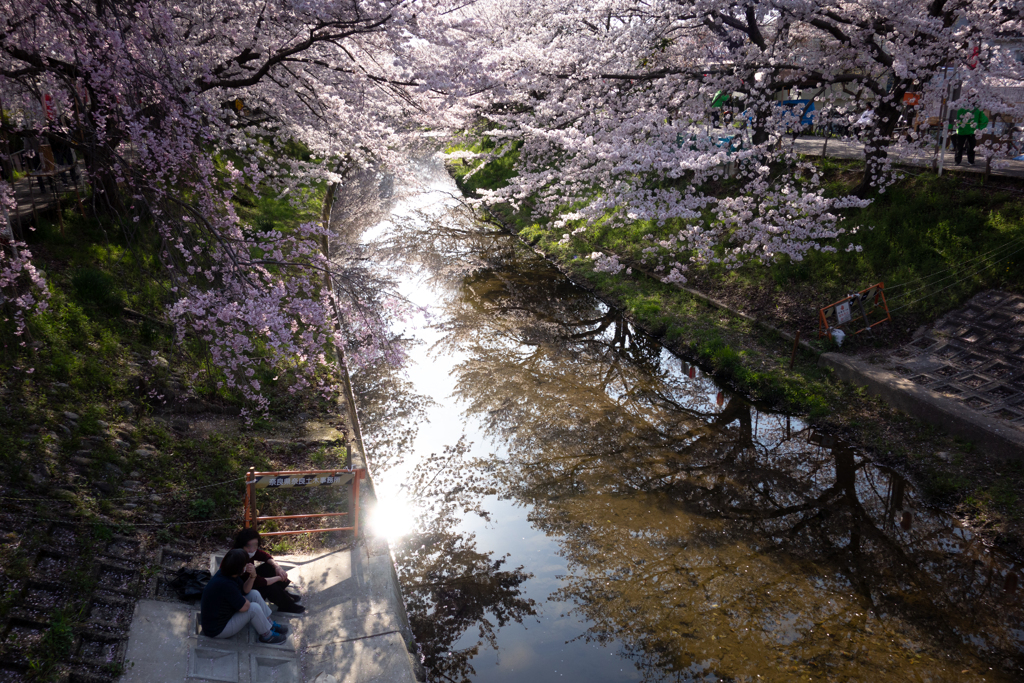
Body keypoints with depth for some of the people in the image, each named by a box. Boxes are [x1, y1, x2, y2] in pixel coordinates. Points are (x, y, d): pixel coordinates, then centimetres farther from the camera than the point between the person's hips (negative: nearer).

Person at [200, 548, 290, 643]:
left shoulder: (225, 573, -5)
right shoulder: (225, 584, -35)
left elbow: (245, 590, 5)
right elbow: (244, 607, -28)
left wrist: (252, 576, -13)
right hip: (217, 630, -10)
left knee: (254, 594, 6)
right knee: (254, 608, -21)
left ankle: (270, 624, 18)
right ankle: (267, 636, 3)